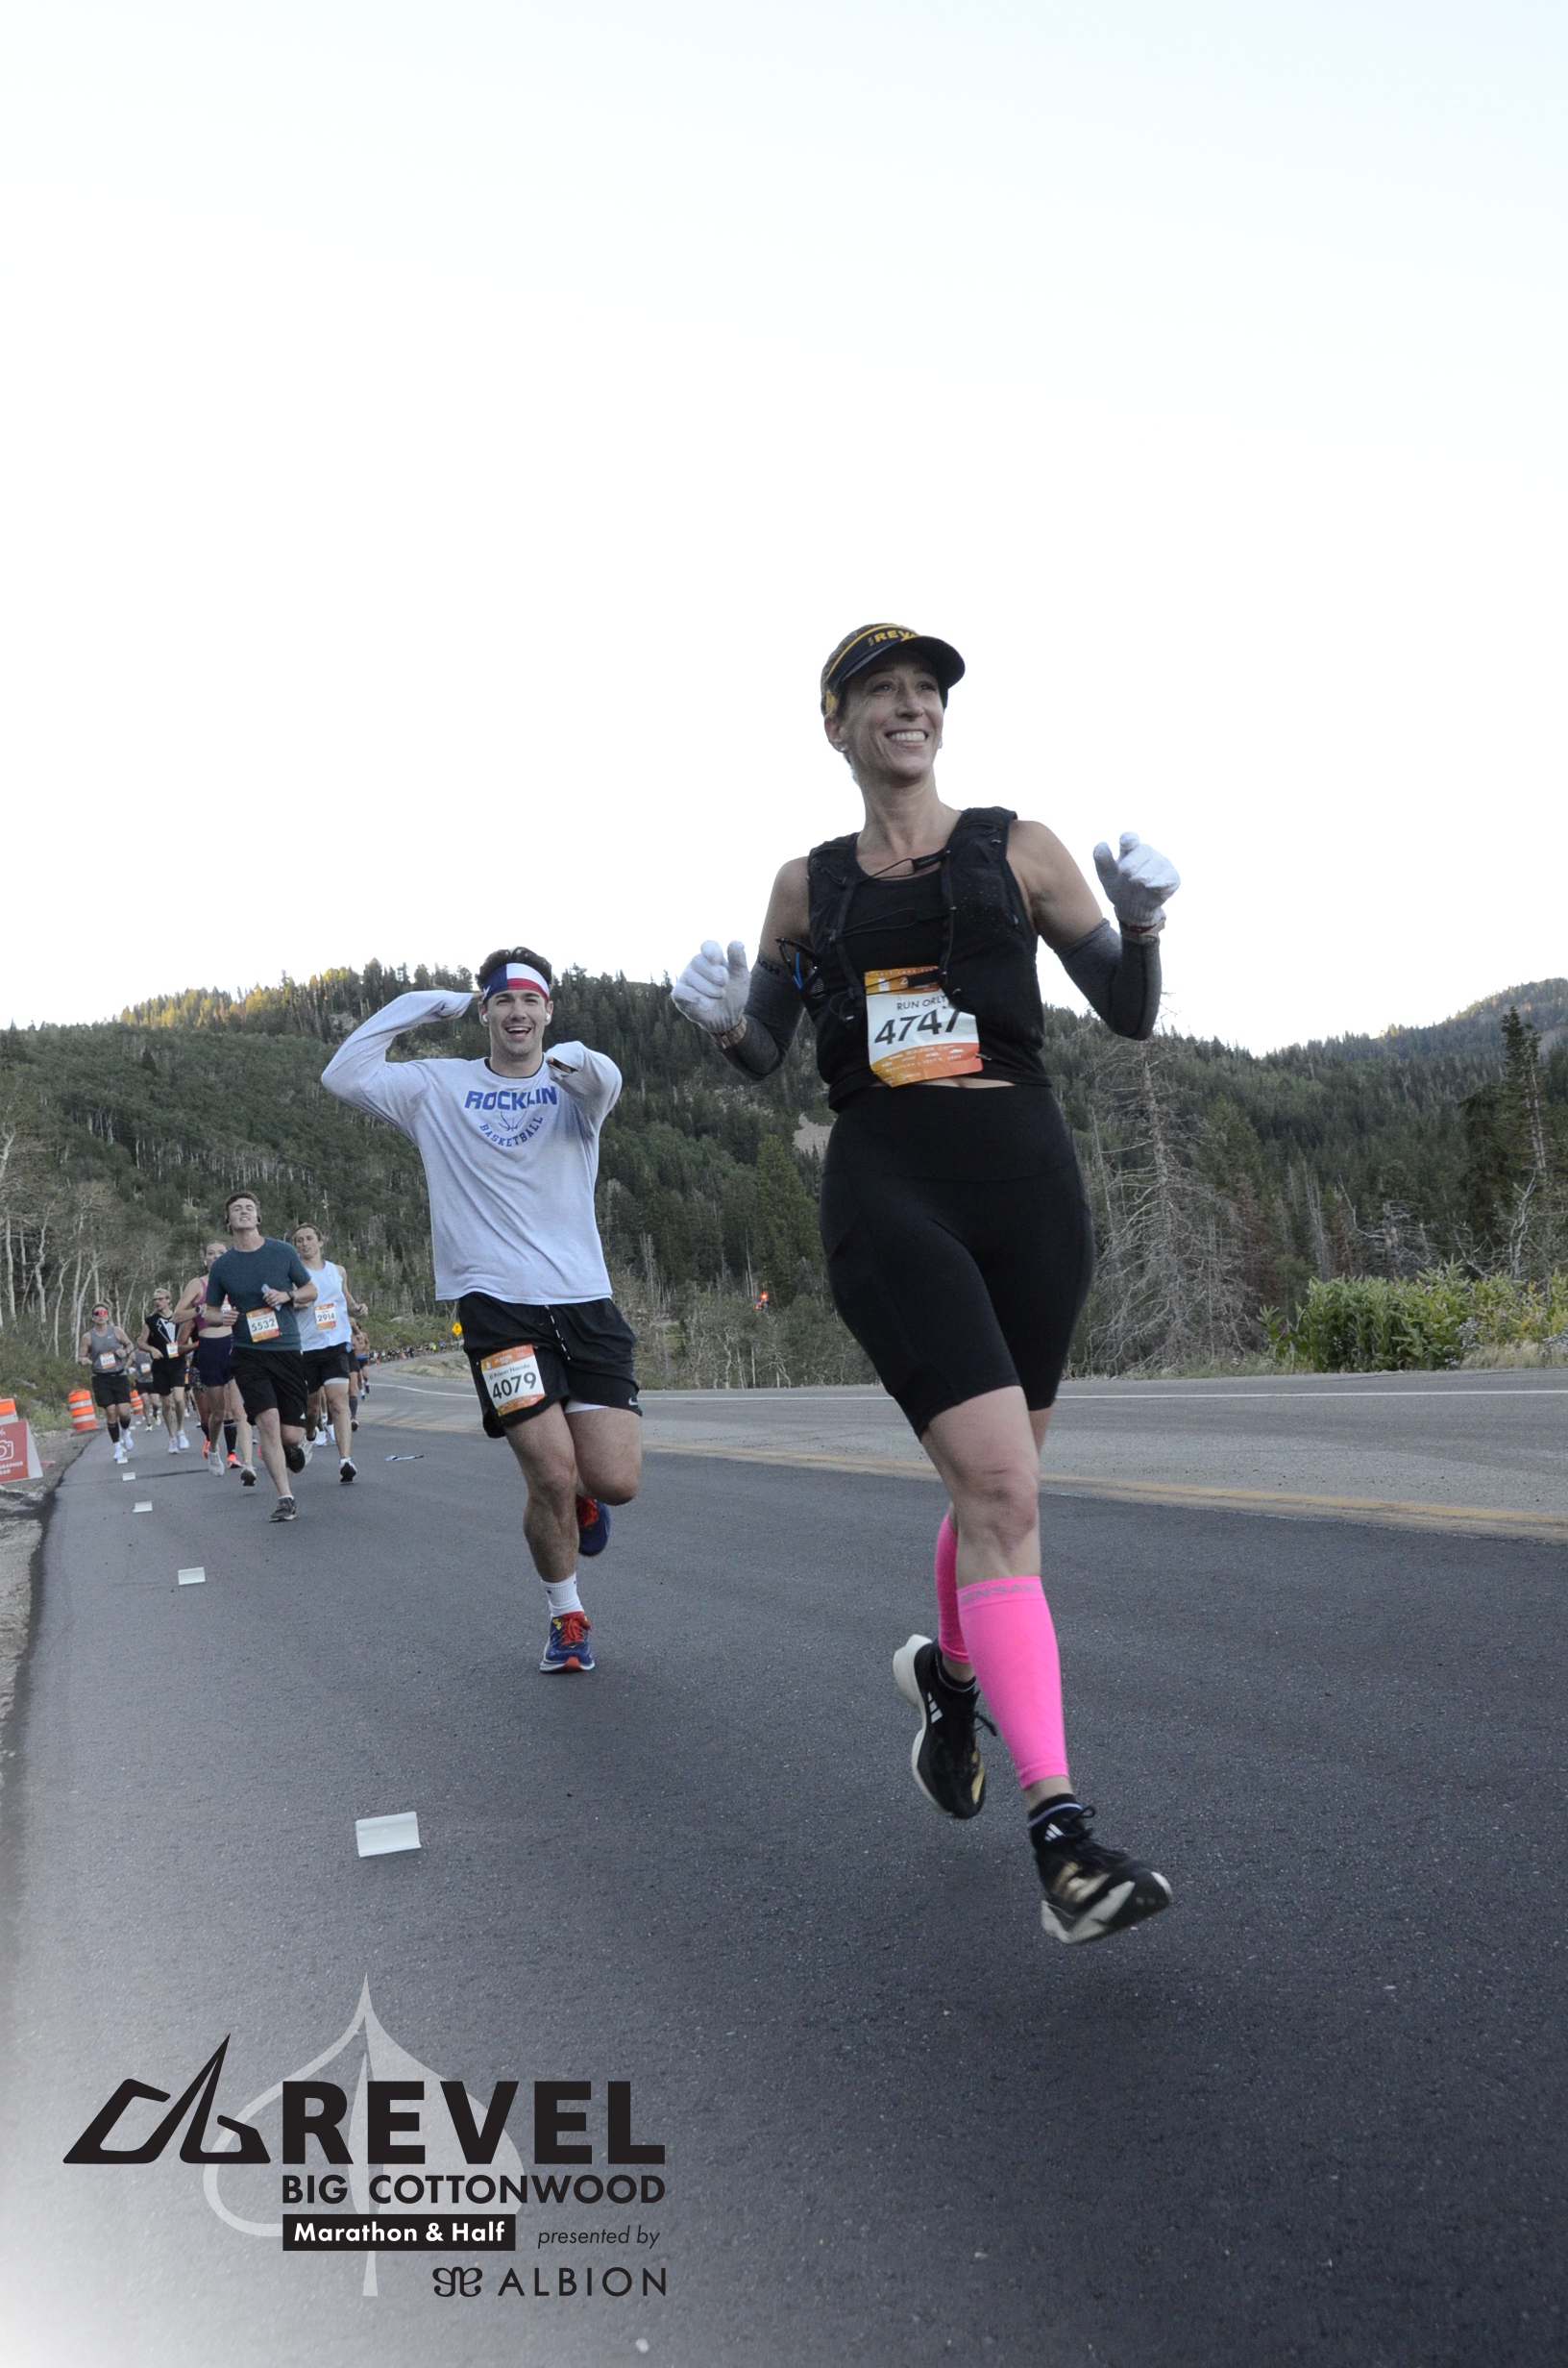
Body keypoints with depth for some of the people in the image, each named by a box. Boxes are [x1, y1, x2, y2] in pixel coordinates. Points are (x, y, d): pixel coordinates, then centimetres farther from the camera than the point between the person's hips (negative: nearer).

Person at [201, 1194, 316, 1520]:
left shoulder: (282, 1252, 3)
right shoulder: (221, 1266, 4)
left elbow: (311, 1290, 12)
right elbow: (210, 1311, 13)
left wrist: (287, 1296, -8)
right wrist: (221, 1317, -10)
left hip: (287, 1350, 0)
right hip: (248, 1354, 0)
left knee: (291, 1434, -3)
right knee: (267, 1419, -18)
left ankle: (291, 1446, 37)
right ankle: (285, 1498, -8)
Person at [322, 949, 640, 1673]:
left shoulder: (573, 1085, 9)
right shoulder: (438, 1087, 11)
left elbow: (604, 1085, -16)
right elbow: (344, 1075, 0)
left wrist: (582, 1061, -39)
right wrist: (420, 1004, 0)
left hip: (585, 1302, 1)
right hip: (497, 1306, -1)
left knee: (616, 1482, -6)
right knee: (552, 1477, -11)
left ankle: (582, 1498, 33)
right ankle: (566, 1617, 16)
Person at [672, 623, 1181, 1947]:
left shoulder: (1018, 849, 9)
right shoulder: (808, 885, 12)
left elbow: (1130, 1017, 7)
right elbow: (765, 1054, 20)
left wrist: (1140, 928, -14)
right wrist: (722, 1021, -2)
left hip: (1027, 1182, 2)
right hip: (888, 1192, -2)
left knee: (997, 1483, 13)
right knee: (1003, 1489, -17)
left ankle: (948, 1670, 46)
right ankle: (1062, 1834, -15)